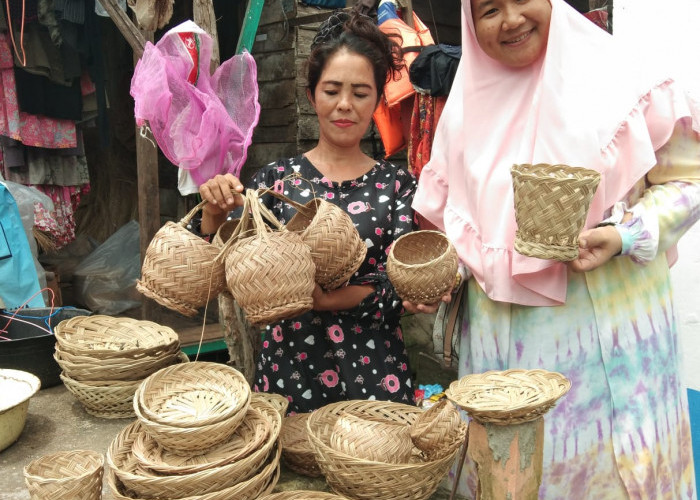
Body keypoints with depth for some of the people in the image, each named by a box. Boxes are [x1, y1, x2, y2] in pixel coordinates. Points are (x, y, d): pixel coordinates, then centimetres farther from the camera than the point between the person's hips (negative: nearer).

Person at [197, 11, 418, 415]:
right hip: (288, 365, 1)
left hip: (373, 372, 0)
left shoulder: (397, 184, -1)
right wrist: (215, 212, -18)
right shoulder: (276, 178, 0)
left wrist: (324, 298, -25)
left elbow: (395, 291, -9)